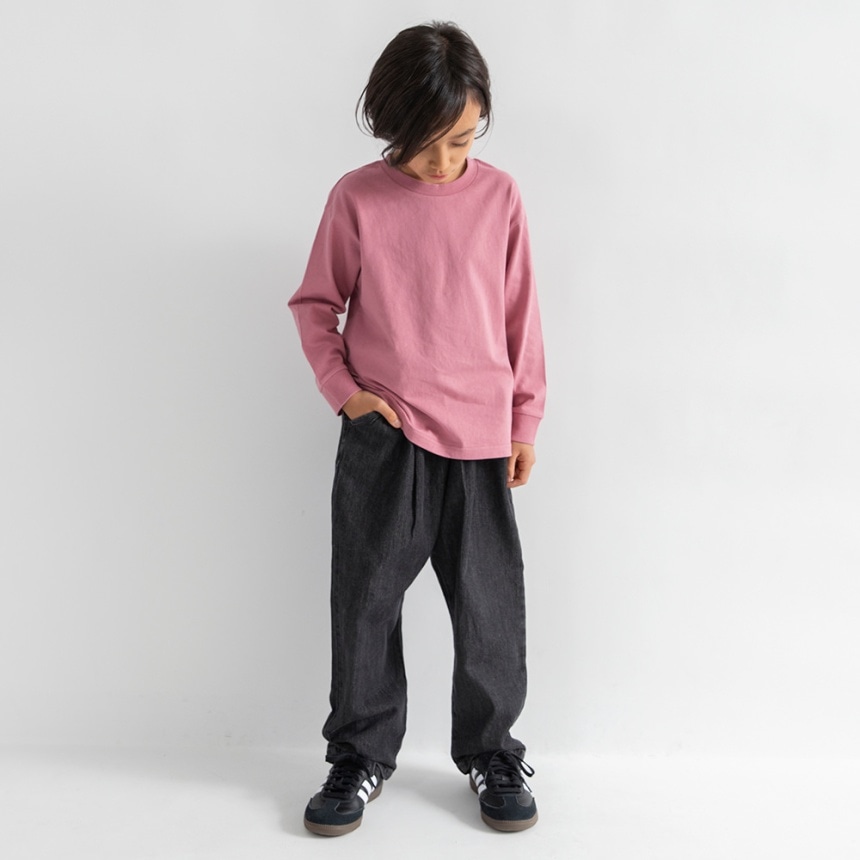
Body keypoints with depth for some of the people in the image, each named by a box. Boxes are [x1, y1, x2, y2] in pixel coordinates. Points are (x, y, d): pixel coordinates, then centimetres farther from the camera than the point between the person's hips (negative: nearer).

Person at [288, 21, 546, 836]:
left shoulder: (499, 195, 2)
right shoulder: (356, 197, -2)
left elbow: (520, 313, 7)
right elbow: (315, 302, 7)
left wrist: (525, 418, 7)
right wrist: (342, 387, -5)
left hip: (480, 435, 1)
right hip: (382, 435, 0)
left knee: (491, 603, 7)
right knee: (365, 599, 7)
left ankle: (490, 753, 26)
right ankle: (360, 755, 25)